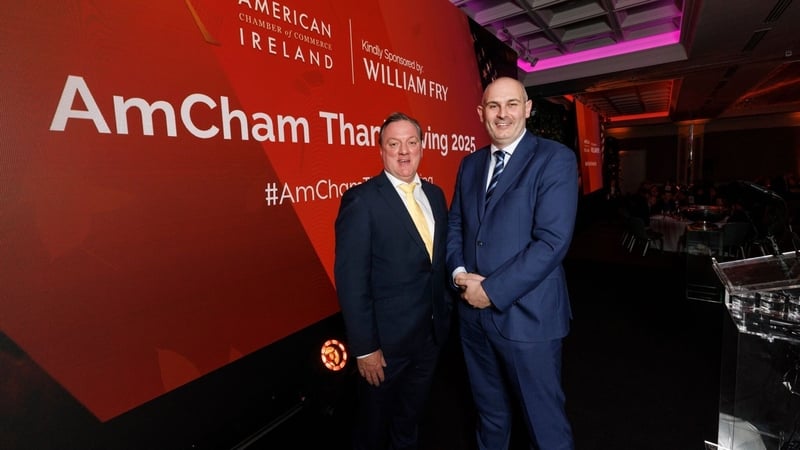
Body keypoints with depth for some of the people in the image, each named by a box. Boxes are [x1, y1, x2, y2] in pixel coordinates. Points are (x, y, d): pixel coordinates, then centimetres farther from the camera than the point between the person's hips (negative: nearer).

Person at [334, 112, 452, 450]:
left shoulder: (435, 194, 4)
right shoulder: (361, 199, -16)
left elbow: (440, 258, 9)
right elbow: (351, 280, -18)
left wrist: (445, 311, 7)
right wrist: (364, 347, -17)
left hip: (432, 333, 6)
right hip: (387, 339, -5)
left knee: (411, 421, 27)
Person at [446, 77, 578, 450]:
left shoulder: (555, 159, -9)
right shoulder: (470, 164, 10)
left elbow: (552, 240, -18)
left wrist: (492, 290, -18)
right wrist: (459, 272, -7)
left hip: (526, 314, -5)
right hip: (473, 312, 6)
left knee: (543, 420, 14)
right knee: (489, 411, 25)